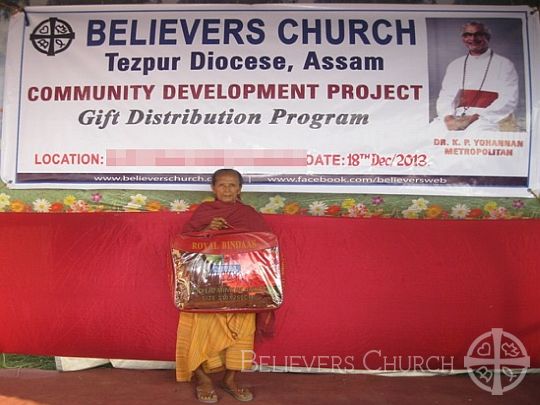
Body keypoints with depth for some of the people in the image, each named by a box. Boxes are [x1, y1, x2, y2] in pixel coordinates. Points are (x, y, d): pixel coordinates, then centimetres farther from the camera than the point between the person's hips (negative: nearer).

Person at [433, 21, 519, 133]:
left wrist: (477, 118, -15)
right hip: (457, 118, 3)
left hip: (490, 119, -3)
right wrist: (448, 117, -11)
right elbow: (446, 96, 11)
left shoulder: (504, 64, 8)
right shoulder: (454, 65, 19)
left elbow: (508, 100, -2)